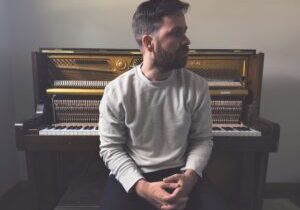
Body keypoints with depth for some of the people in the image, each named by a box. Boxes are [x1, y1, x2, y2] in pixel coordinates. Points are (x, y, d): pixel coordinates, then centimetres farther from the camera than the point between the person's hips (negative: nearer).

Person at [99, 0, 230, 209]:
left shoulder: (198, 87, -6)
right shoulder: (116, 91, -11)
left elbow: (203, 139, 2)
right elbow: (110, 148, -6)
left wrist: (190, 175, -16)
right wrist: (141, 187, -19)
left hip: (180, 175, 2)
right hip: (132, 177, -1)